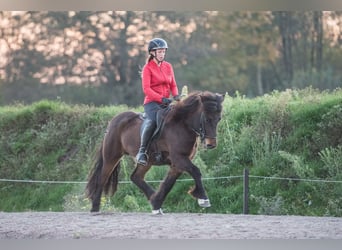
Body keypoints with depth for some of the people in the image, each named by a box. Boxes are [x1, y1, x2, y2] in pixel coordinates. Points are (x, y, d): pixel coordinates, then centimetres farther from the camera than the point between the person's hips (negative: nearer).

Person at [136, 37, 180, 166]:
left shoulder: (168, 66, 14)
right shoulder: (148, 68, -2)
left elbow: (173, 85, 19)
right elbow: (146, 89, -12)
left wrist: (176, 96, -3)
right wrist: (162, 99, -22)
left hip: (166, 102, 6)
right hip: (151, 102, -6)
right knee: (153, 119, -34)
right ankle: (142, 151, -27)